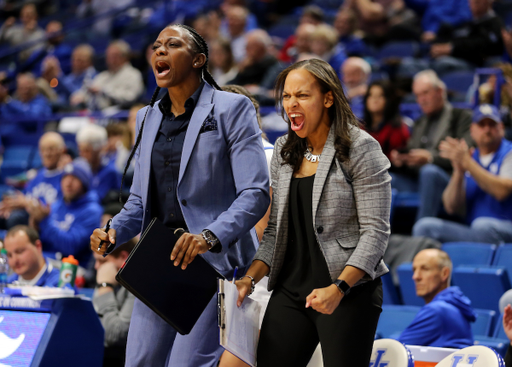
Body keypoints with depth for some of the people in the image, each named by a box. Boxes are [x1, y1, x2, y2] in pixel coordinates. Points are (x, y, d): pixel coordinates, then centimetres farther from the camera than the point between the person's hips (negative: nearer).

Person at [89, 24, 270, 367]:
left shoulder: (232, 108, -4)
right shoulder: (148, 117, 16)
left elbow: (255, 193, -12)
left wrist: (210, 237, -26)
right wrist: (115, 231, -1)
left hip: (215, 260, -6)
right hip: (158, 262, 6)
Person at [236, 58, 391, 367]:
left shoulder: (361, 148, -8)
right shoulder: (284, 151, 12)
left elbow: (375, 232, -12)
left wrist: (338, 289, -22)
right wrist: (251, 278, 1)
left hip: (350, 291, -6)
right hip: (290, 289, 6)